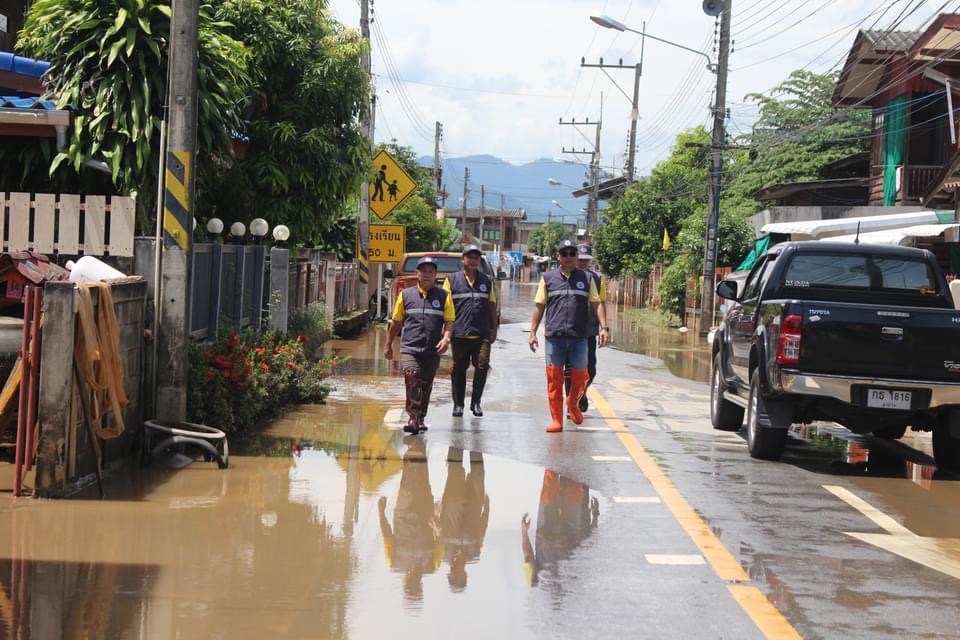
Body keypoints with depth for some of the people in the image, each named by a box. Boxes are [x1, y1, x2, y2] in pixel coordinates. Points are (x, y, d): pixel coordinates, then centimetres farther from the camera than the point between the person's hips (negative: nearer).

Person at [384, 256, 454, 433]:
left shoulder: (443, 296, 7)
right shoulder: (406, 295, 9)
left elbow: (449, 321, 4)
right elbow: (396, 322, 16)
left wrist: (446, 338, -15)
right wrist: (388, 345, 19)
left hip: (433, 351, 2)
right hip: (409, 349, -1)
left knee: (425, 386, 10)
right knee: (412, 378, -21)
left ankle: (420, 419, 24)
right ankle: (413, 419, -24)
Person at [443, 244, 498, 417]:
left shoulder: (487, 281, 14)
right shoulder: (452, 280, 6)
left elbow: (492, 305, 17)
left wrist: (493, 328, 13)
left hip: (482, 334, 1)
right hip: (460, 333, -1)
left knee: (482, 365, -11)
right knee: (459, 369, 5)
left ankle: (476, 402, 2)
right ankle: (458, 404, 16)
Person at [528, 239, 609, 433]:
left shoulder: (586, 278, 10)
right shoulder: (548, 278, 9)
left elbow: (597, 304, 8)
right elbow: (539, 307, 10)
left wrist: (604, 327, -5)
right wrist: (533, 332, 4)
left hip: (579, 337, 1)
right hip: (554, 337, 0)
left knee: (580, 376, 2)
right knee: (554, 379, -1)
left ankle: (572, 404, 30)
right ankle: (557, 420, 5)